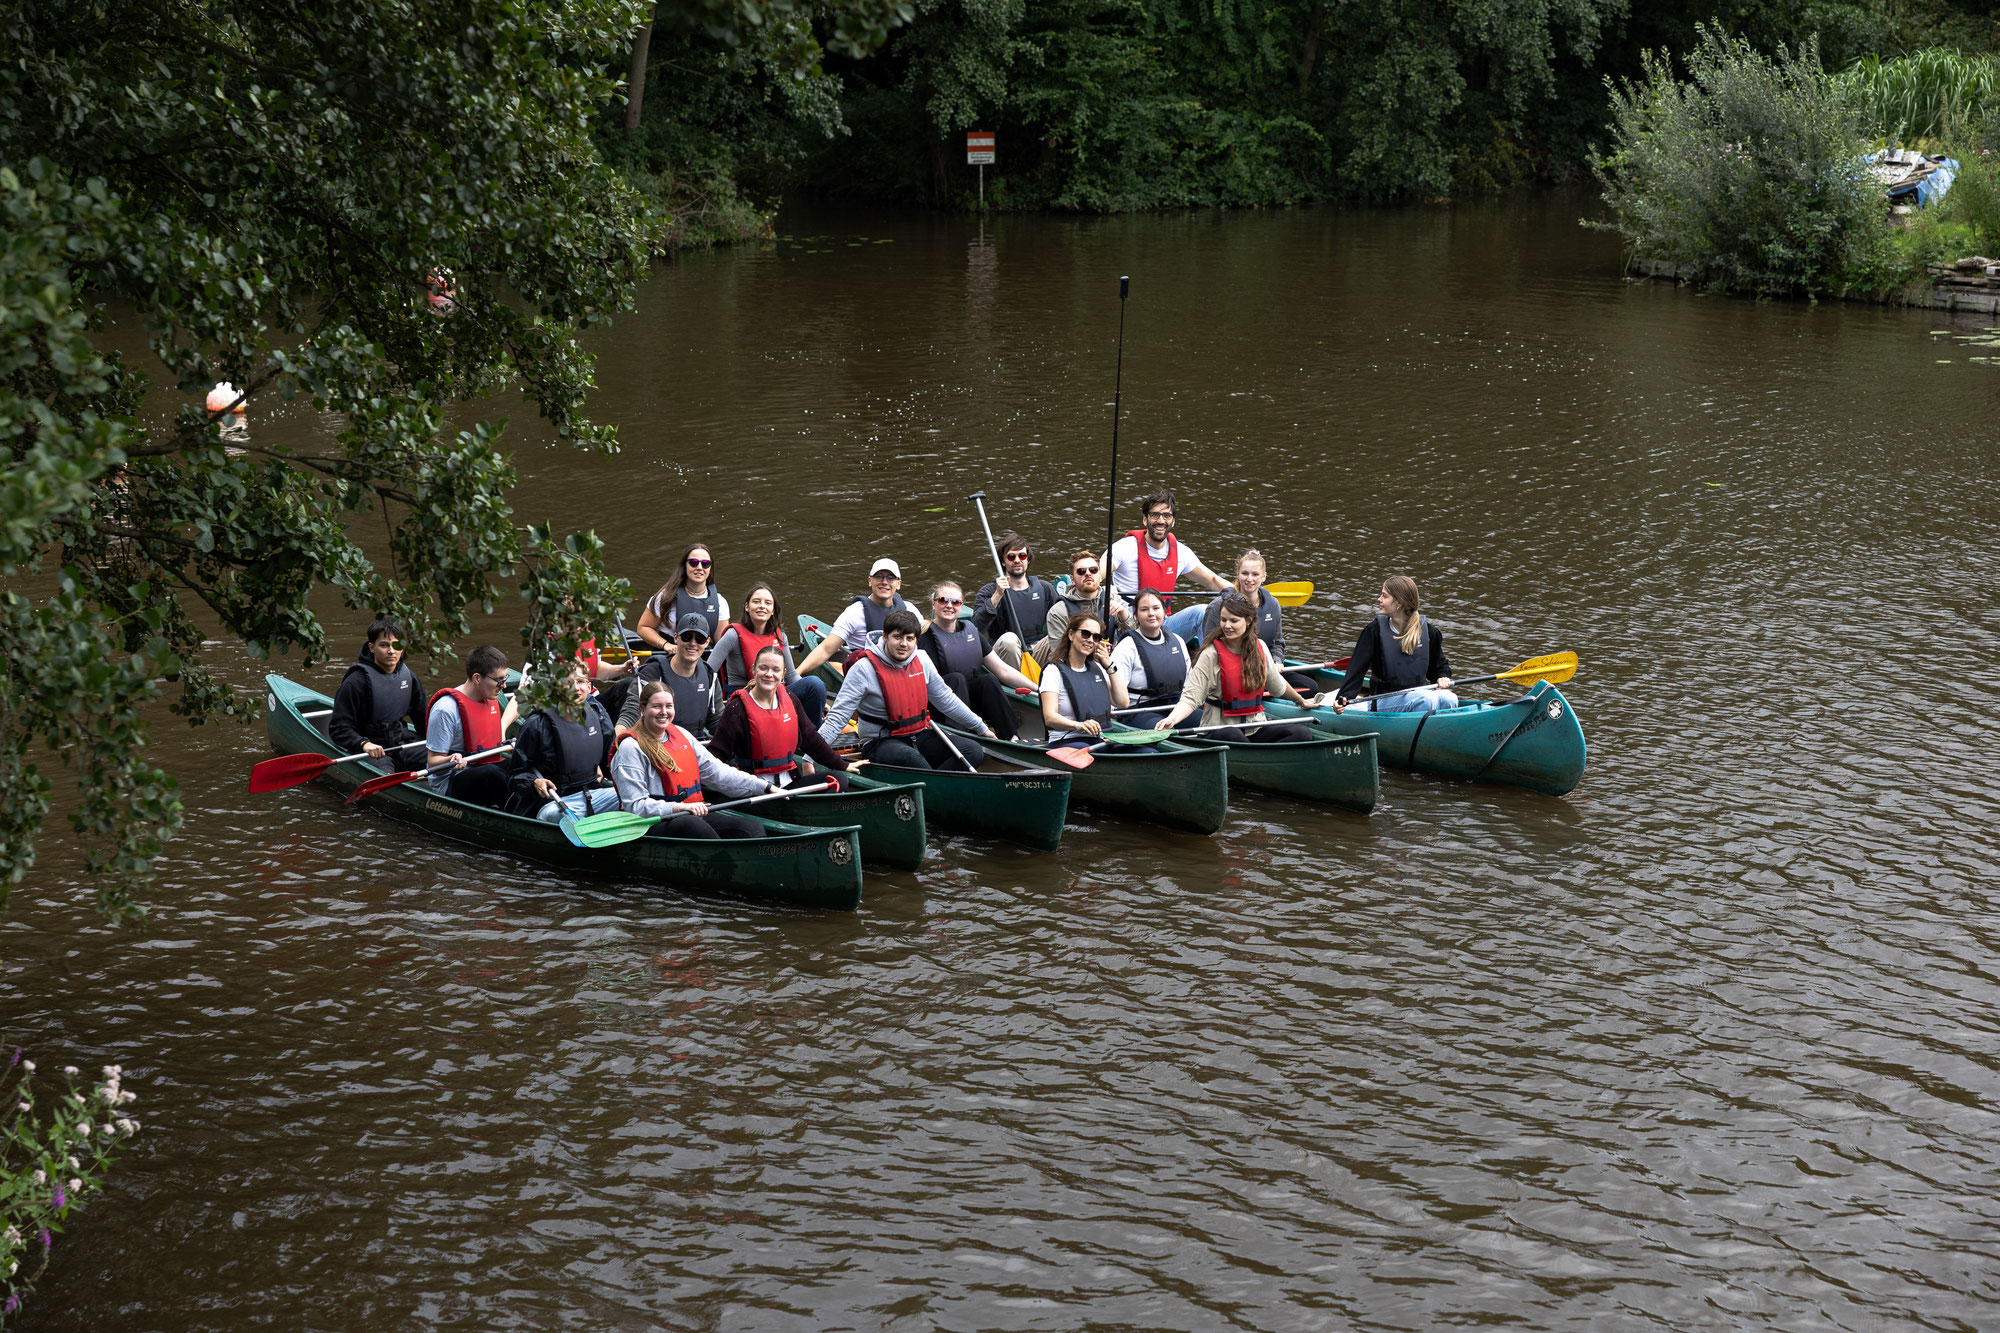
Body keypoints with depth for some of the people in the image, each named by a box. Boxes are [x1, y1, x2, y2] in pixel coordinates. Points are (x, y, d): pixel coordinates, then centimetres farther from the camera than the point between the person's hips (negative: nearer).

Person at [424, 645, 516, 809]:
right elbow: (433, 761, -16)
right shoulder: (445, 709, -17)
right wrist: (451, 760, -36)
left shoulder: (492, 699, 9)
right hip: (449, 785, -8)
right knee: (490, 772, -36)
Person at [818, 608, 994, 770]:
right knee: (909, 756, -40)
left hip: (920, 737, 6)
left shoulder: (922, 661, 6)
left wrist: (981, 728, 27)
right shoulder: (864, 668, -12)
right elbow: (837, 716, -14)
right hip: (880, 743, -6)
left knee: (973, 750, -15)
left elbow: (946, 700, 22)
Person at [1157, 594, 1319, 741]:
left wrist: (1300, 701, 41)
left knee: (1303, 733, -19)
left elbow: (1277, 685, 26)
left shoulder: (1259, 647, 7)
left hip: (1255, 729, 5)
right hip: (1220, 730, -5)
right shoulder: (1212, 654, -8)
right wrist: (1172, 719, -33)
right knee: (1230, 735, -41)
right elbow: (1190, 698, -14)